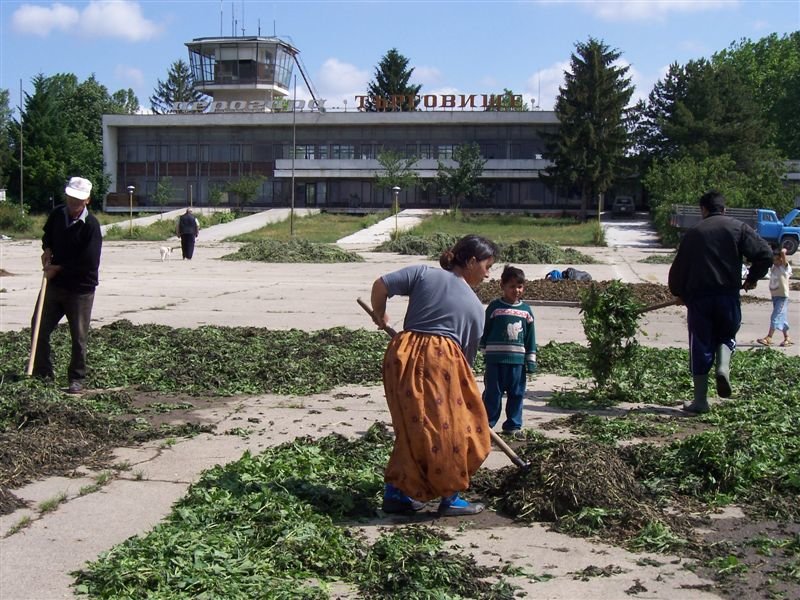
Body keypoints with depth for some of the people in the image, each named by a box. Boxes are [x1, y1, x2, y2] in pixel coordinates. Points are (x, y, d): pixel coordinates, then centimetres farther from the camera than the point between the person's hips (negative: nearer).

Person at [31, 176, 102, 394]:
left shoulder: (91, 225, -18)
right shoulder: (58, 214, 1)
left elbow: (88, 262, -22)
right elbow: (47, 233, 24)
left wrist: (59, 268, -15)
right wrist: (47, 250, 2)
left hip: (80, 288, -6)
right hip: (54, 283, 6)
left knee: (78, 337, 1)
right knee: (39, 327, 10)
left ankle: (77, 379, 13)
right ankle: (43, 372, 23)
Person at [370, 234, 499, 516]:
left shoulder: (423, 273, 13)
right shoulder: (474, 306, 11)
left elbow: (380, 285, 5)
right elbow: (468, 352, 14)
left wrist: (379, 315, 23)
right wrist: (468, 387, 27)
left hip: (402, 354, 4)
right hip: (442, 359, -4)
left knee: (411, 425, 16)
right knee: (450, 428, 9)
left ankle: (396, 493, 21)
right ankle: (451, 498, 16)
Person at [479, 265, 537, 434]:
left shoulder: (526, 310, 6)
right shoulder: (494, 307, -2)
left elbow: (530, 338, 9)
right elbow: (485, 331, 3)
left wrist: (531, 360, 6)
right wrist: (484, 352, 1)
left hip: (518, 359, 3)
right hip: (495, 359, -3)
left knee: (516, 393, 7)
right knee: (493, 392, 3)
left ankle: (513, 424, 17)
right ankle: (487, 423, 11)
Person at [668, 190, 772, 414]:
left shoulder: (693, 233, 7)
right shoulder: (738, 228, 3)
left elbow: (678, 267, 9)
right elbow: (765, 254, -7)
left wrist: (679, 293, 25)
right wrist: (752, 278, 8)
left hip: (698, 297, 0)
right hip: (728, 295, 0)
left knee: (700, 347, 5)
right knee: (727, 335, 22)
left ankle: (700, 400, 6)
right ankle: (723, 366, -8)